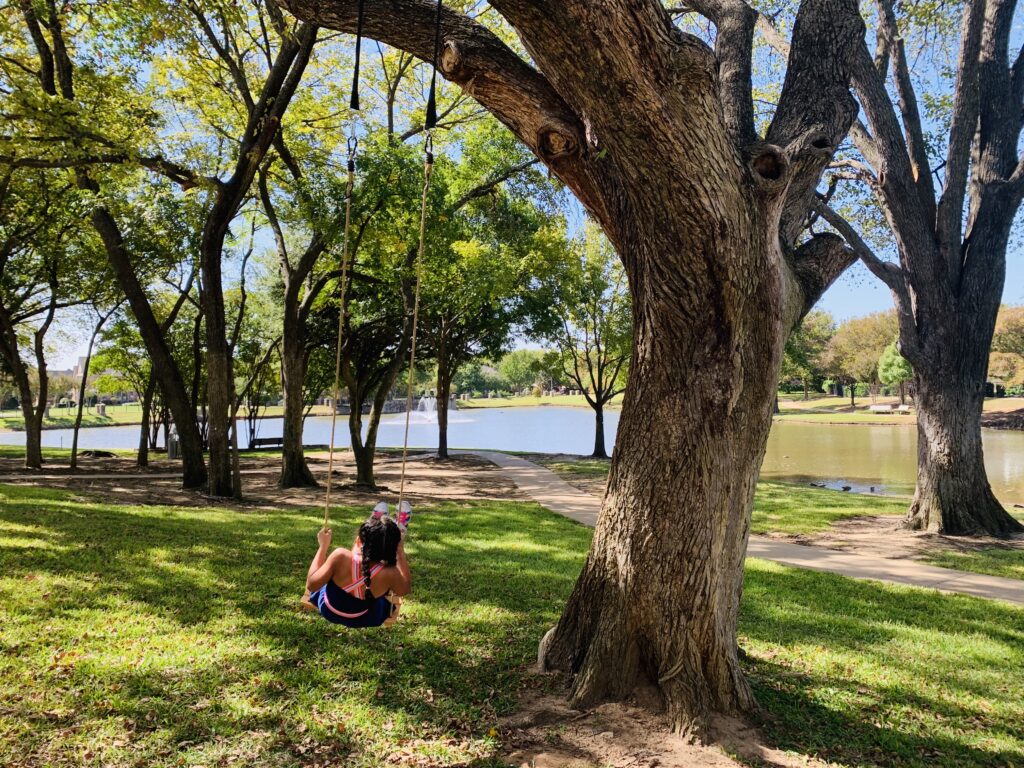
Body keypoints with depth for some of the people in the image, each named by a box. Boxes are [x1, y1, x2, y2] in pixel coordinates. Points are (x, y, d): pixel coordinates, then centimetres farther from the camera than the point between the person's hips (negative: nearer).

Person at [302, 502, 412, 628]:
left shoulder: (341, 556, -37)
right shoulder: (389, 574, -35)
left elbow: (311, 584, -20)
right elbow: (405, 589, -10)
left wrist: (323, 546, -13)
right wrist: (400, 550, -9)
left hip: (328, 610, 1)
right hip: (363, 620, -1)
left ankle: (372, 524, 44)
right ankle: (399, 529, 40)